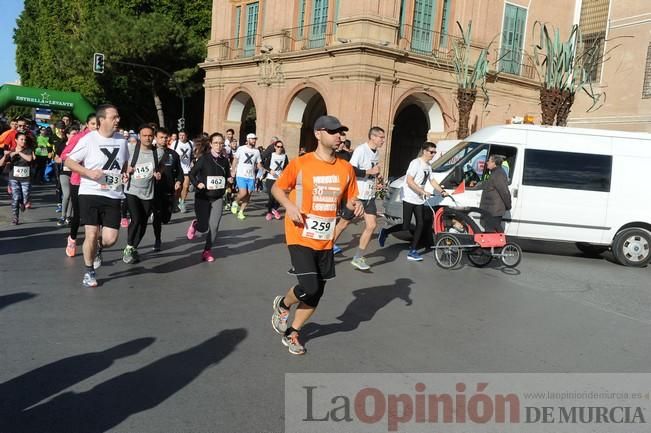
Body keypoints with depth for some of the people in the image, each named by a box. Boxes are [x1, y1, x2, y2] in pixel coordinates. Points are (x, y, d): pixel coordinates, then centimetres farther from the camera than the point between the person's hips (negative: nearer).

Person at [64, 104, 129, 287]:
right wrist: (89, 172, -17)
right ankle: (89, 272, 19)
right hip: (90, 193, -3)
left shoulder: (121, 140, 6)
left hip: (113, 196, 3)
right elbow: (69, 161, -2)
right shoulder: (88, 140, -8)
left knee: (110, 239, -3)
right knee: (91, 235, -4)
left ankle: (97, 248, 34)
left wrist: (125, 174, 2)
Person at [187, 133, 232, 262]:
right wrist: (197, 184, -19)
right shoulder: (204, 158, -10)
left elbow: (227, 177, 17)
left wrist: (228, 183, -1)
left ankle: (207, 251, 11)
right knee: (203, 228, 2)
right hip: (202, 197, -2)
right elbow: (192, 174, -5)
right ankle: (195, 224, 39)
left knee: (214, 227, -7)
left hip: (218, 198, 3)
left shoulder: (225, 160, 1)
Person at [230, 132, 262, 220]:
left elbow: (258, 164, 12)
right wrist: (233, 171, 0)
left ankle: (241, 212, 15)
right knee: (243, 193, -16)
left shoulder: (257, 151, 9)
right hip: (241, 175, -3)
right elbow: (235, 160, 7)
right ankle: (236, 203, 15)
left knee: (248, 195, 3)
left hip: (251, 176, 4)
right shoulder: (241, 149, 1)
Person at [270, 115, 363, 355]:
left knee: (317, 292, 9)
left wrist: (355, 205, -10)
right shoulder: (300, 164, -10)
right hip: (301, 236, -5)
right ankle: (282, 304, 20)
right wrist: (288, 205, -17)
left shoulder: (346, 168, 3)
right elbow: (277, 188, 2)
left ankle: (291, 333, 30)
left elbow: (349, 199, 13)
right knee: (309, 287, -15)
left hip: (325, 239, 5)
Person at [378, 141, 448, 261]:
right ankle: (385, 232, 15)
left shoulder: (428, 166, 13)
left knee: (421, 225, 1)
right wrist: (423, 192, -24)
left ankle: (412, 252, 6)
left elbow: (432, 181, 21)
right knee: (405, 226, -9)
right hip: (408, 198, -8)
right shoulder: (416, 163, -14)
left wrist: (442, 191, 8)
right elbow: (409, 181, -21)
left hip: (419, 200, 8)